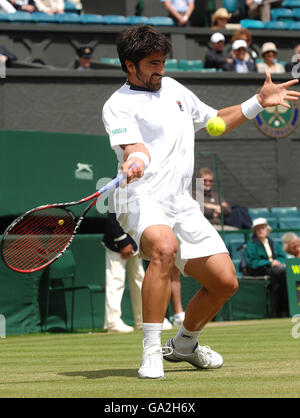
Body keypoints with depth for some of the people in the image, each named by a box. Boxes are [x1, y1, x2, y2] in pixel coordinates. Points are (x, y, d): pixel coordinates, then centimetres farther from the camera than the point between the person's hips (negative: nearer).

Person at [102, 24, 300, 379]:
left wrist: (258, 102, 25)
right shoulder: (118, 105, -2)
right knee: (165, 246, -38)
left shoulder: (173, 88, 21)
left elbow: (215, 121, 33)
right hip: (140, 197, -7)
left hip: (181, 202, 7)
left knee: (225, 281, 0)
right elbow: (135, 148, -19)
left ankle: (183, 344, 27)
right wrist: (135, 161, -42)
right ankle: (151, 353, -32)